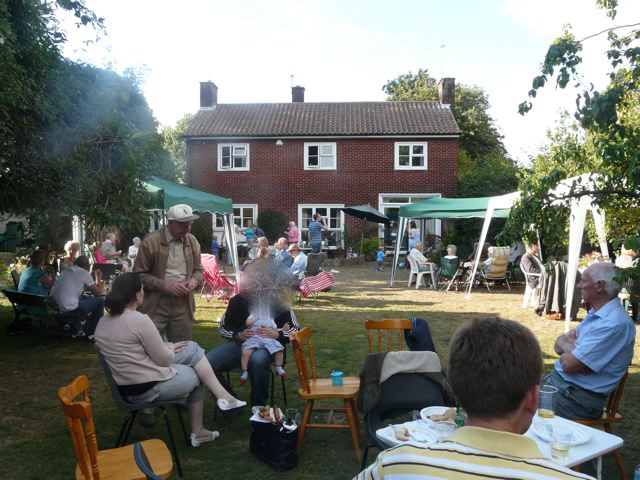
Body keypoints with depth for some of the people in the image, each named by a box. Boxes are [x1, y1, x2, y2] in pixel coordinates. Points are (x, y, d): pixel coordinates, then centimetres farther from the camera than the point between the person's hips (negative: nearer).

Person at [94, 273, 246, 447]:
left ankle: (222, 395, 14)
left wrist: (166, 347, 10)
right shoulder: (139, 319, -24)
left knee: (193, 349, 14)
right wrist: (171, 348, 6)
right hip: (148, 389, -8)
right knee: (195, 377, 18)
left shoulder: (103, 322, 2)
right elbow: (165, 359, -16)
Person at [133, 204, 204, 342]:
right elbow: (139, 274, -6)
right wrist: (165, 285, -17)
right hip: (156, 306, -4)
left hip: (183, 306, 4)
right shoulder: (151, 241, -8)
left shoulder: (192, 241, 6)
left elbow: (198, 270, 18)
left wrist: (195, 280, -5)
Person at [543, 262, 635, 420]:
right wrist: (570, 346, -10)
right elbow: (559, 345, 13)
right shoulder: (596, 314, 11)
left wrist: (566, 346, -2)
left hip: (578, 397, -9)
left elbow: (569, 364, -24)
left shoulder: (615, 324, -22)